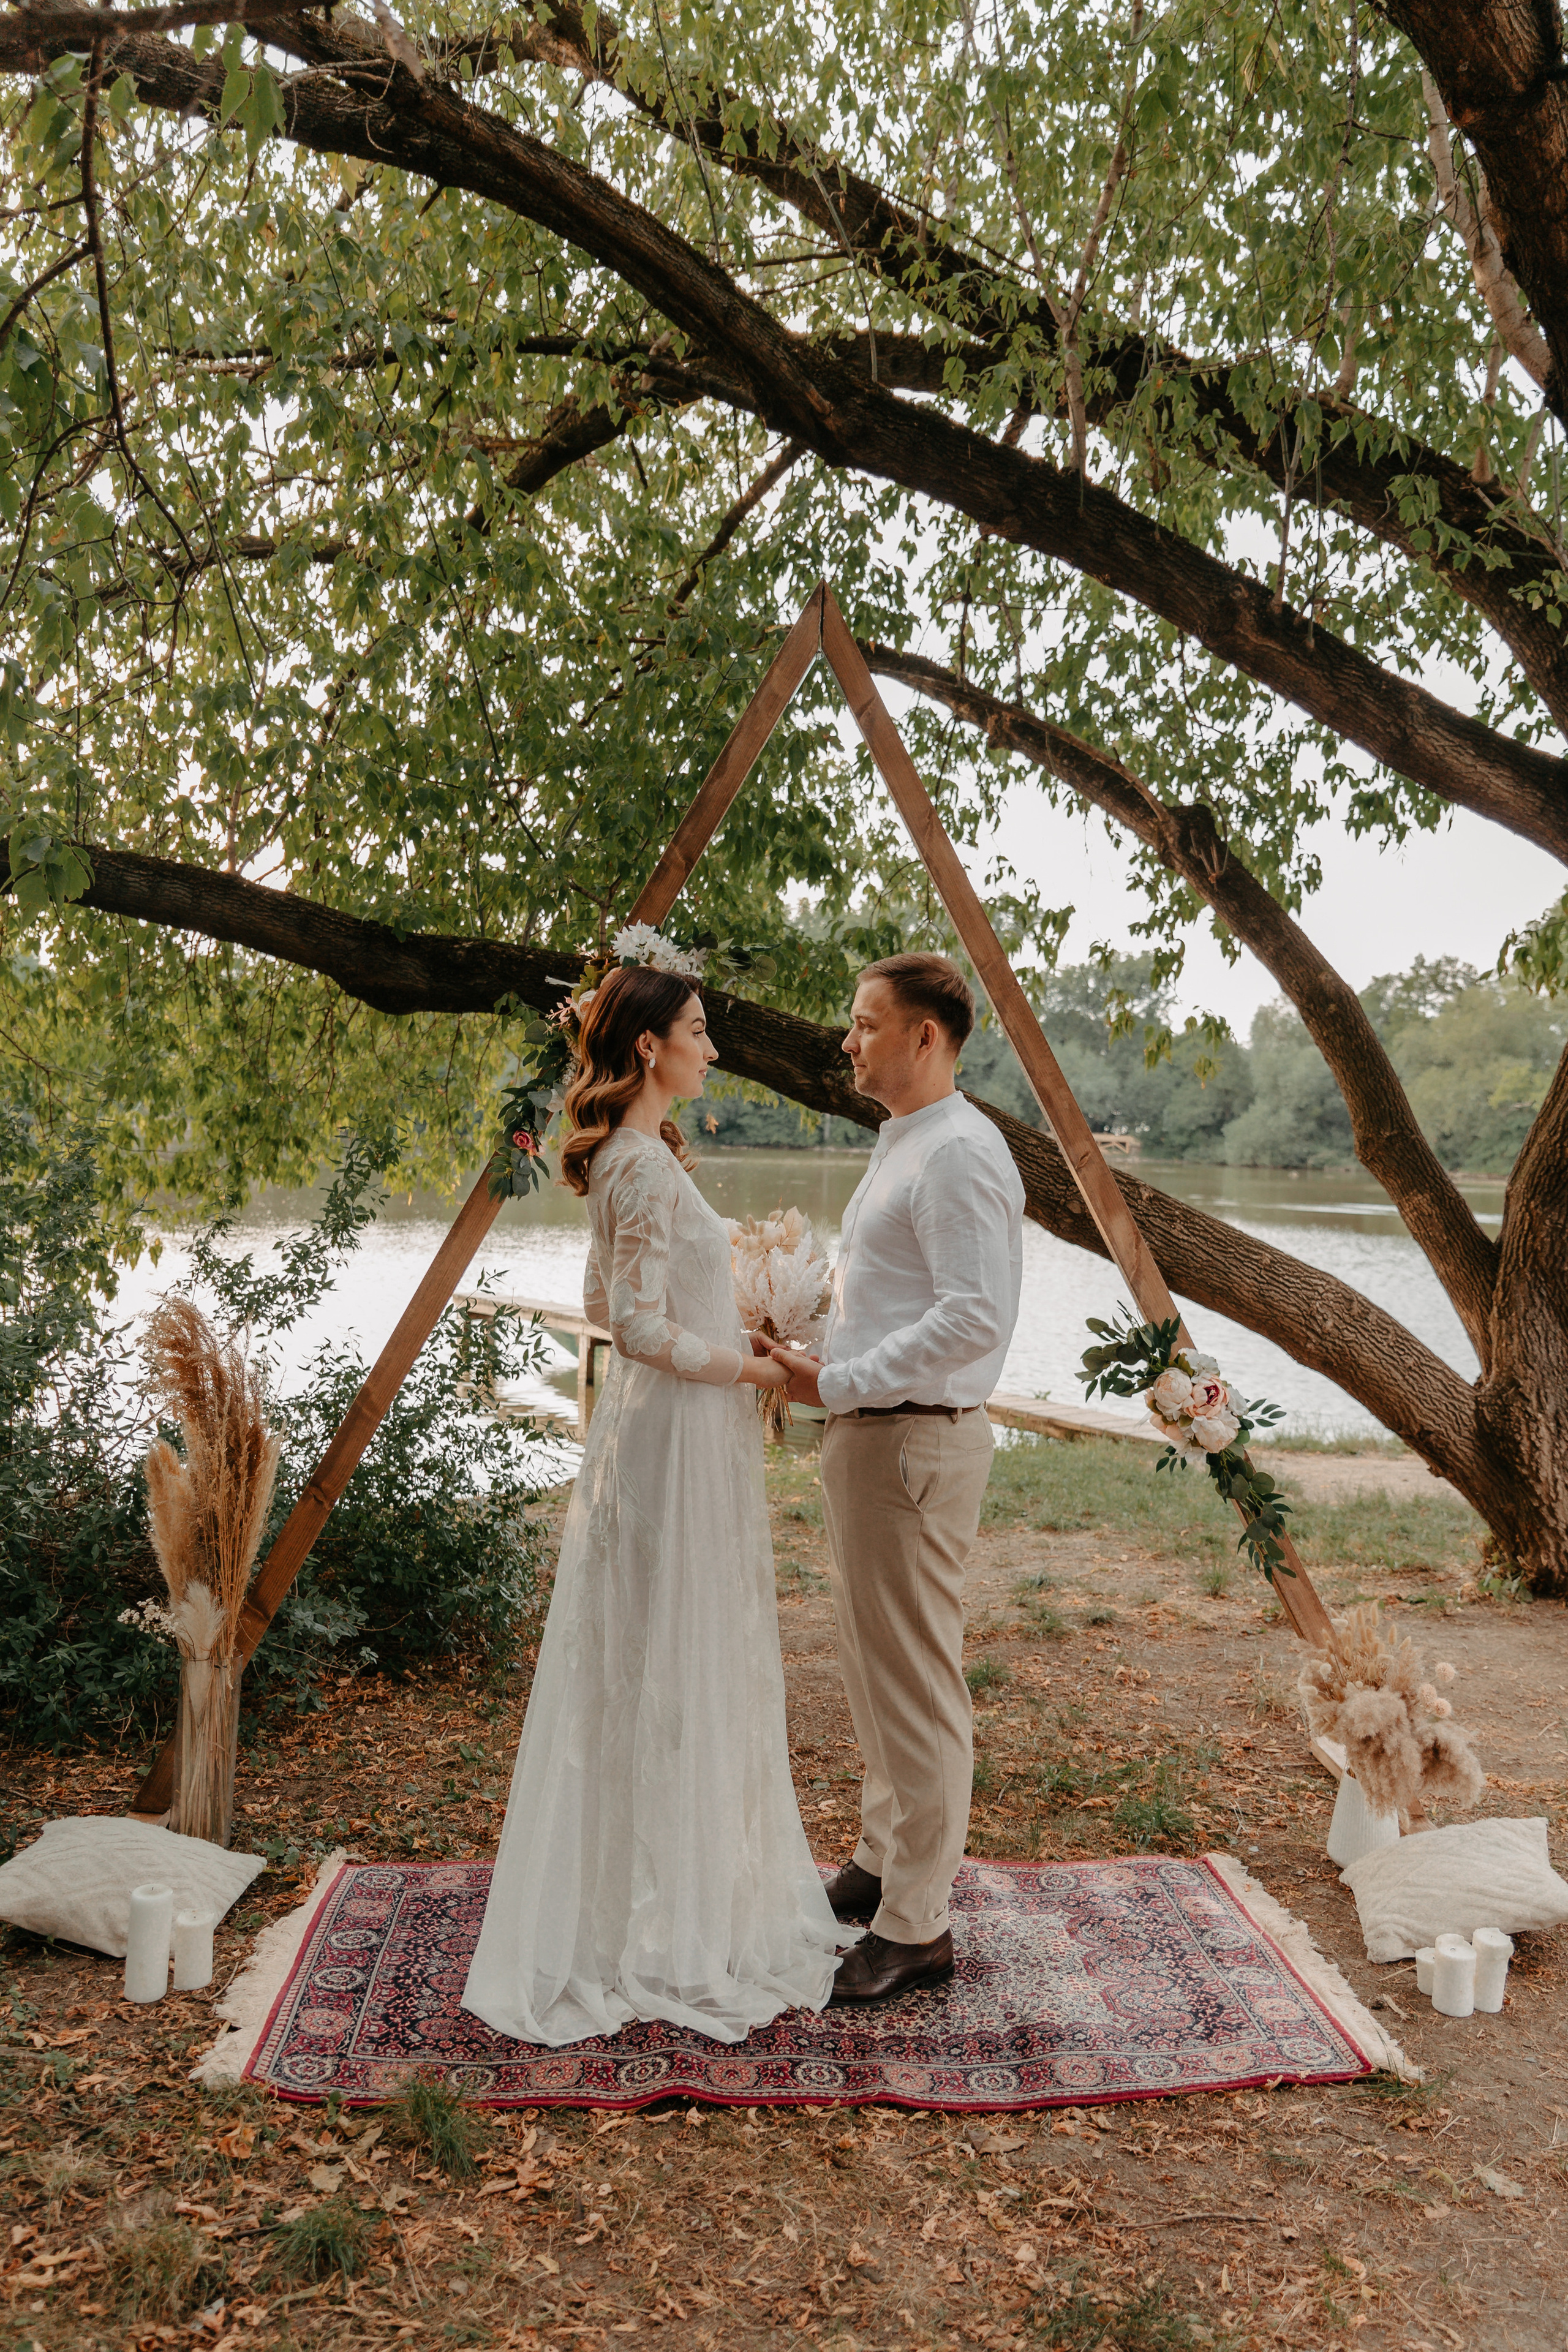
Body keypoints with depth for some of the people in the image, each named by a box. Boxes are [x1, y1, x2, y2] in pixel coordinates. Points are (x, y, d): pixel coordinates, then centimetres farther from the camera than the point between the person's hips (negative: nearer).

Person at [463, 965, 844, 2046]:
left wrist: (731, 1334, 14)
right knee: (671, 1665, 1)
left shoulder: (634, 1155, 12)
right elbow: (641, 1325, -23)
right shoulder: (646, 1163, -19)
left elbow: (610, 1299, 18)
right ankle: (671, 1922, 16)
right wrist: (749, 1367, -11)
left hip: (669, 1427, 10)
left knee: (688, 1664, 18)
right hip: (676, 1433, -10)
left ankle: (695, 1885, 33)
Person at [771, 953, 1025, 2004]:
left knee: (915, 1682, -1)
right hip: (869, 1435, 11)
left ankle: (916, 1928, 11)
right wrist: (816, 1355, 12)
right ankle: (886, 1858, 38)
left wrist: (835, 1382, -24)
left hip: (914, 1442, -11)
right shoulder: (902, 1147, 16)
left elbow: (977, 1318, -26)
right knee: (874, 1668, 21)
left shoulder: (959, 1153, -18)